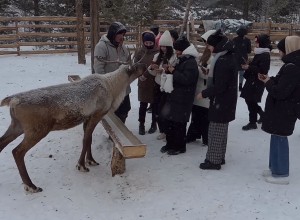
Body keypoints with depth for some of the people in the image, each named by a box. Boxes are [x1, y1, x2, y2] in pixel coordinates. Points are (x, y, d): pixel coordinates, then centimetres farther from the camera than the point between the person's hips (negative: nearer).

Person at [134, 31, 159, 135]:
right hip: (143, 83, 1)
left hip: (156, 83, -1)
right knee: (143, 104, 5)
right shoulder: (140, 52, -1)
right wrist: (139, 74, -16)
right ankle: (141, 124, 18)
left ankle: (154, 123, 27)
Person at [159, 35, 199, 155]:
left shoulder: (191, 63, -14)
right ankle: (170, 143, 24)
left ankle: (180, 146, 10)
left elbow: (186, 79, -24)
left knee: (179, 123, -3)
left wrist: (173, 71, -17)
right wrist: (171, 70, 5)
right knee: (169, 120, 12)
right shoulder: (182, 60, 16)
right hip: (174, 96, 9)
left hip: (183, 99, -9)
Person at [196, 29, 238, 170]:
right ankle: (220, 157, 29)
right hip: (227, 100, 10)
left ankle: (214, 160, 9)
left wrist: (204, 94, -13)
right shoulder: (229, 57, 9)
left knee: (215, 131, -1)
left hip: (221, 101, -10)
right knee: (221, 130, 17)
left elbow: (219, 86, -24)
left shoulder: (222, 61, -22)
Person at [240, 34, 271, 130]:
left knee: (251, 101, -2)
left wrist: (249, 67, -26)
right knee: (249, 100, 16)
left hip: (257, 83, -9)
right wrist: (247, 66, 3)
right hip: (252, 81, 9)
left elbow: (262, 70, -25)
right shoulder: (259, 53, 12)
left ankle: (252, 123, 10)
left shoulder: (265, 56, -17)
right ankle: (263, 115, 33)